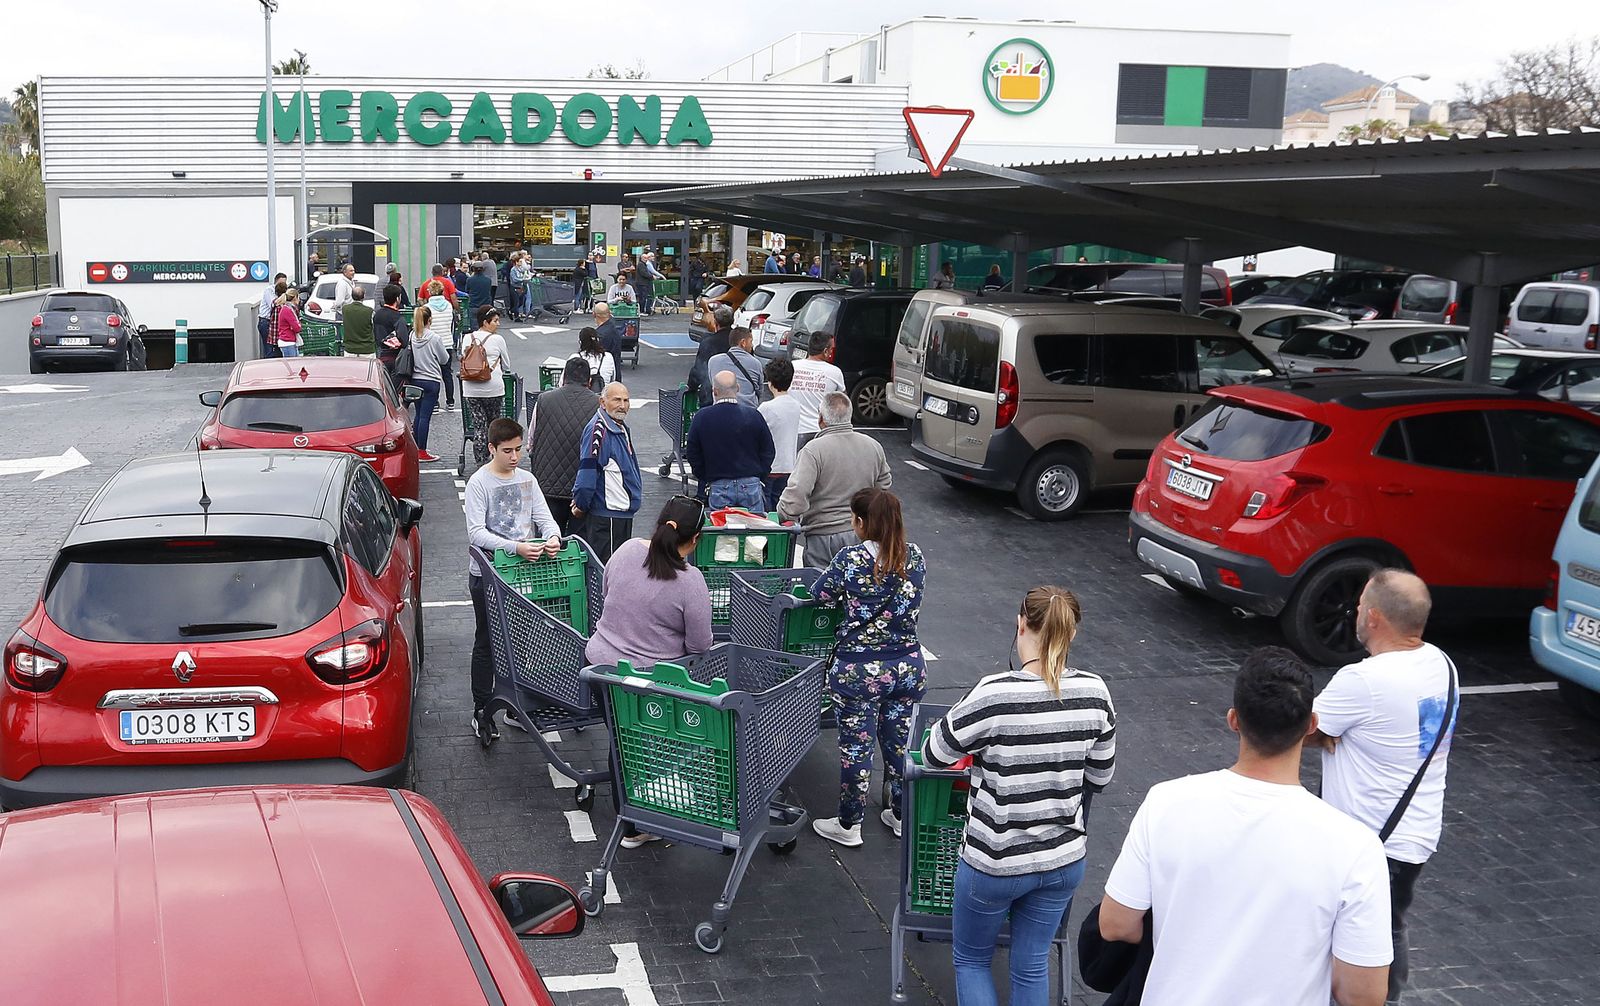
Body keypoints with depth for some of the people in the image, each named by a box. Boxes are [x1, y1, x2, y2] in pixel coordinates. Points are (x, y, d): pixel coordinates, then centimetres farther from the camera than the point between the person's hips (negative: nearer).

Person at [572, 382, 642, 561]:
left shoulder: (622, 427, 12)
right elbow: (587, 471, -21)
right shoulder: (598, 430, -19)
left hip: (624, 511, 10)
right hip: (607, 514, -10)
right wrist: (580, 506, -14)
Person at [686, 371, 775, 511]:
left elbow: (693, 456, 4)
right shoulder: (754, 416, -4)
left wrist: (706, 481, 15)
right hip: (751, 486, 0)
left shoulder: (701, 418, -4)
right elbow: (768, 453, 4)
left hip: (718, 488, 0)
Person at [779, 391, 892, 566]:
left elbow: (797, 495, -23)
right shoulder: (874, 446, 3)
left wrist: (782, 513, -6)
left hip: (823, 535, -5)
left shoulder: (813, 450, -16)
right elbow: (884, 485, 16)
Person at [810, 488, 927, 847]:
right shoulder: (914, 557, -4)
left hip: (859, 671, -4)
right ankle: (903, 815, 35)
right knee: (900, 743, 19)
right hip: (908, 667, 4)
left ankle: (849, 825, 23)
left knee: (856, 747, 9)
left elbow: (819, 594, -4)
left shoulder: (850, 559, -17)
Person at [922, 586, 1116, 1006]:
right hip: (1065, 859, 4)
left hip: (996, 862, -4)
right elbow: (1100, 776, 2)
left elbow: (934, 755, -10)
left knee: (971, 960, 20)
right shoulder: (1095, 692, -10)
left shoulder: (994, 693, -24)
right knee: (1032, 965, 21)